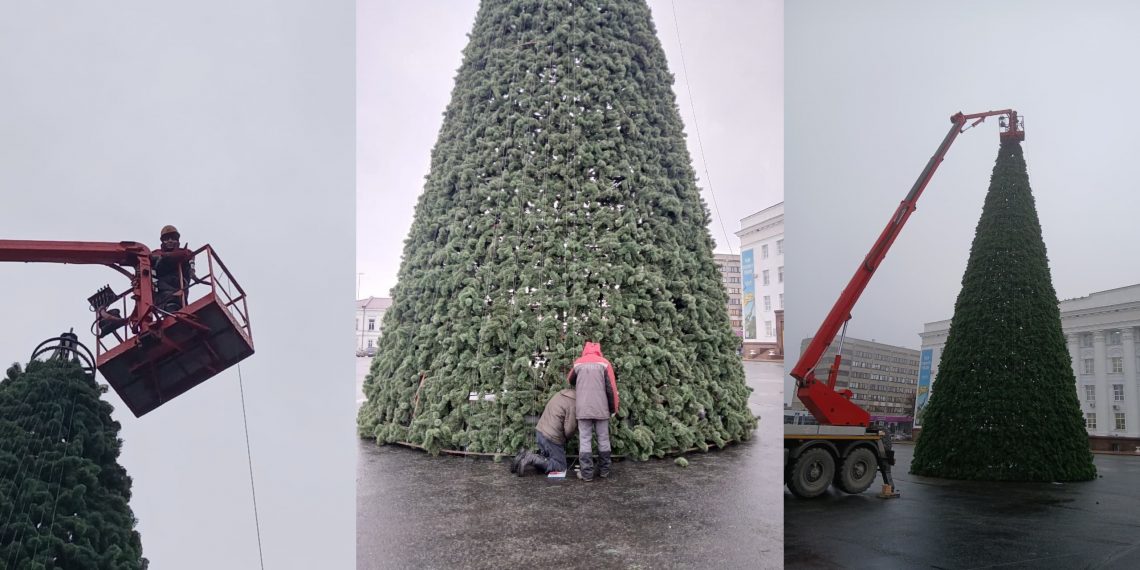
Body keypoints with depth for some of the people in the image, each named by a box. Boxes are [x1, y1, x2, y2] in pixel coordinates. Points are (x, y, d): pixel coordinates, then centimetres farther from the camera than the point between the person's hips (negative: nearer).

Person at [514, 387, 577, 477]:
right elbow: (569, 429, -18)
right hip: (551, 437, -9)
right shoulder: (573, 404, -17)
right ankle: (532, 458, -12)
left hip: (540, 430, 9)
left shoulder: (561, 393, 8)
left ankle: (526, 455, 1)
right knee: (560, 467, 2)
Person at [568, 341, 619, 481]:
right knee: (603, 439, 10)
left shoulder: (578, 363, 5)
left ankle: (587, 473, -1)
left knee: (585, 440, 2)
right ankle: (604, 470, 16)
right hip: (601, 408, 0)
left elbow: (570, 380, 23)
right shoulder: (604, 363, 0)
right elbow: (611, 388, -2)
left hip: (583, 408, 0)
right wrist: (613, 409, 8)